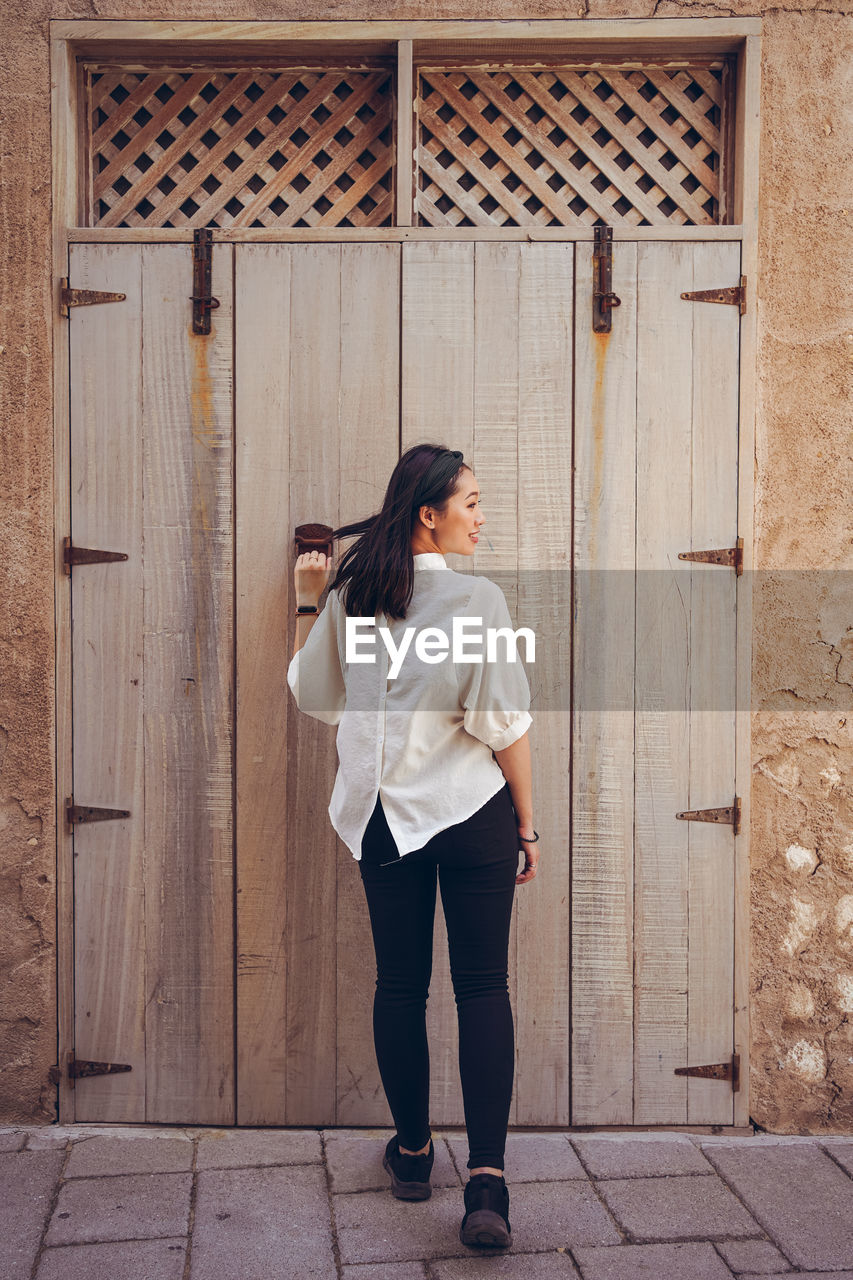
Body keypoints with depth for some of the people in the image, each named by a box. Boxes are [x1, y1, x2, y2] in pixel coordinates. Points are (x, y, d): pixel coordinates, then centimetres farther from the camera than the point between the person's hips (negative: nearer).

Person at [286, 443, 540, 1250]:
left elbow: (312, 697, 13)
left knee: (400, 986, 14)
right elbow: (505, 726, -11)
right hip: (473, 815, -3)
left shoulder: (348, 599, 0)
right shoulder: (477, 599, -12)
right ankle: (486, 1181, -2)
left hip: (385, 816, 4)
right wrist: (527, 825, -1)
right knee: (483, 987, 3)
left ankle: (412, 1152, 28)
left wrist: (307, 608, 21)